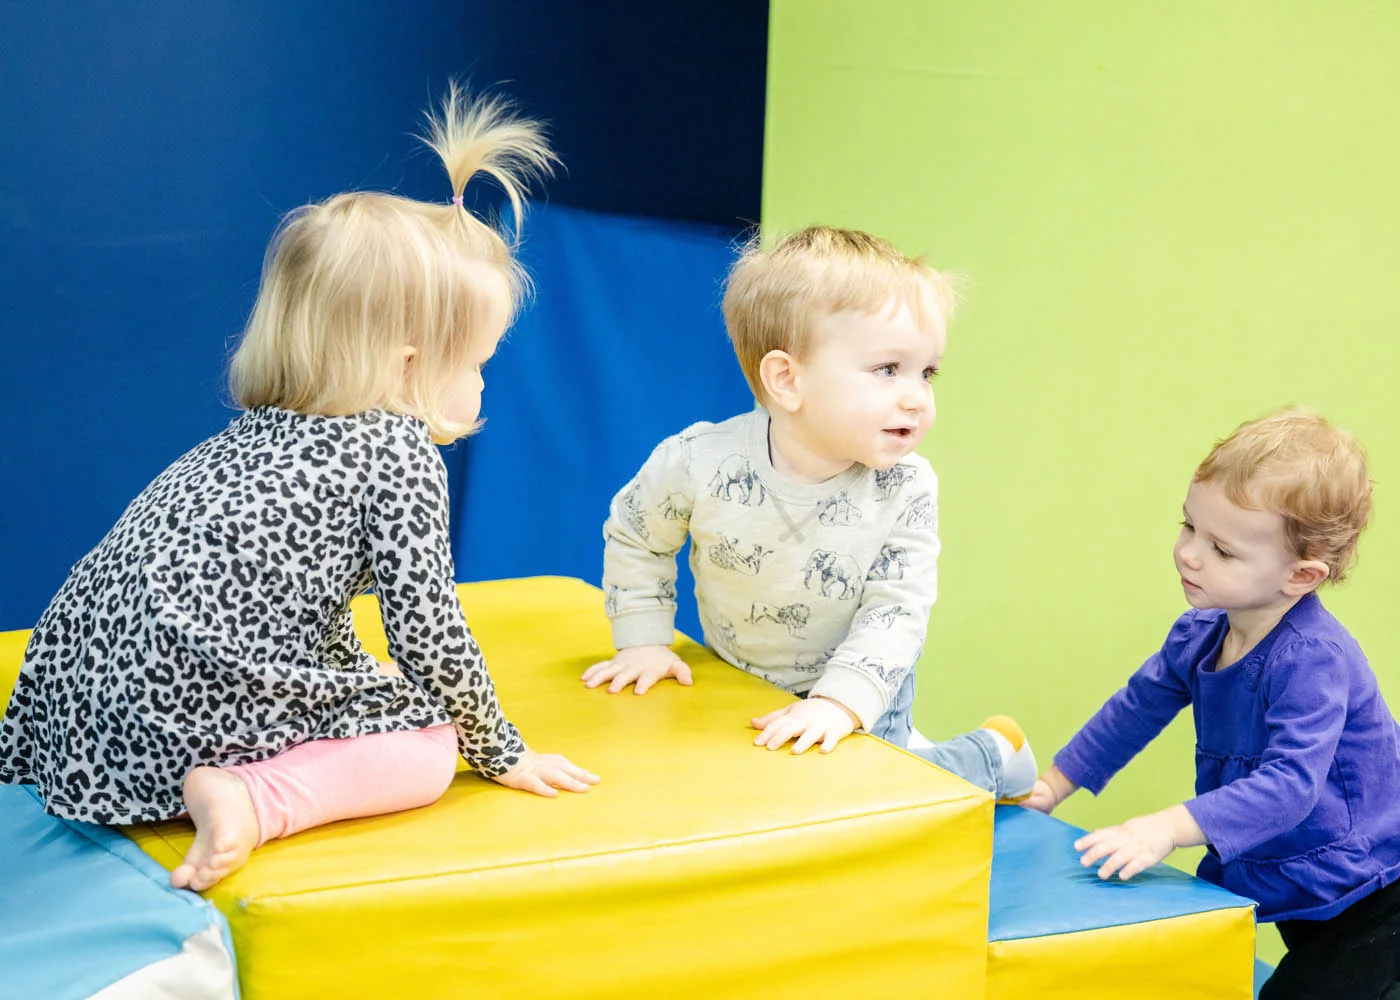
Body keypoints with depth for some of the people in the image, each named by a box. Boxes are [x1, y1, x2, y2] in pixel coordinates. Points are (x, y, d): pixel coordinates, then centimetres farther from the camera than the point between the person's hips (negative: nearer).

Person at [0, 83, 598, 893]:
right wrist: (501, 752, 7)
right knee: (426, 745, 0)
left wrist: (367, 682, 42)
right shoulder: (399, 454, -6)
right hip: (199, 699, -8)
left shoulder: (259, 432, 18)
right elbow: (425, 629, -6)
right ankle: (254, 800, -17)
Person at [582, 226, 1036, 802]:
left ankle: (993, 754, 15)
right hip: (736, 683, 2)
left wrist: (840, 701, -36)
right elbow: (633, 537, -5)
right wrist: (643, 641, -8)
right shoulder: (699, 463, -25)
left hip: (861, 694, -2)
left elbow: (895, 613, -24)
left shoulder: (906, 489, -24)